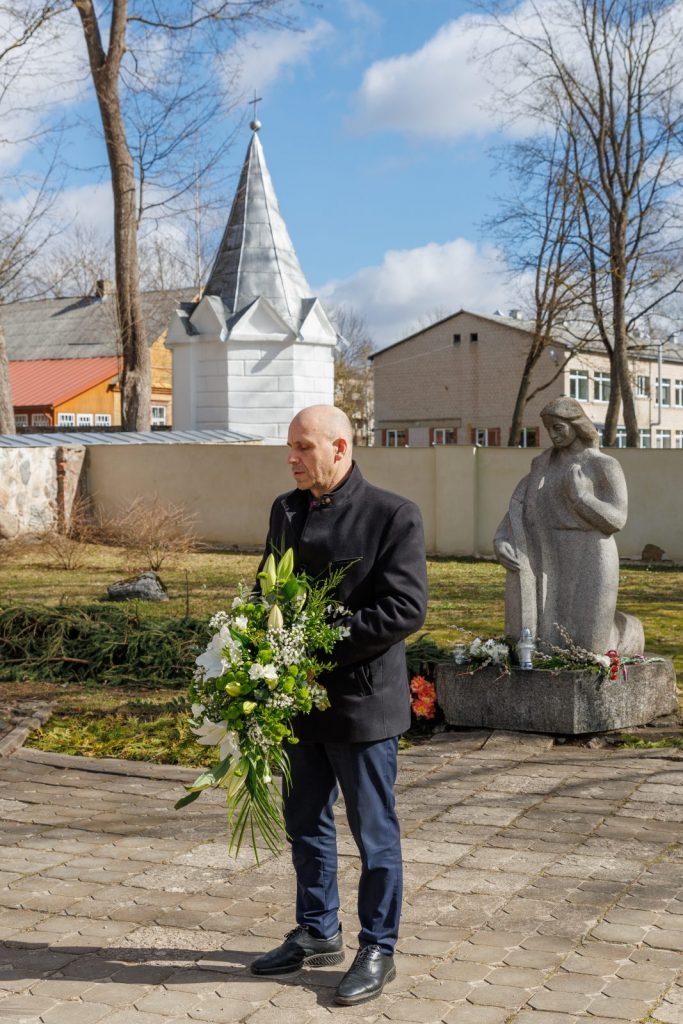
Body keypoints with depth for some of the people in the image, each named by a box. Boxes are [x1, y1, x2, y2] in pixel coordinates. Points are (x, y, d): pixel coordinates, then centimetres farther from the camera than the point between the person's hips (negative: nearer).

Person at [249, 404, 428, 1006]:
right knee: (306, 823, 17)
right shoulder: (286, 511, 10)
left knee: (374, 833, 6)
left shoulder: (393, 515, -12)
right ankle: (318, 933, 35)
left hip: (364, 700, -7)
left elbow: (407, 608, -17)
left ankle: (377, 951, 21)